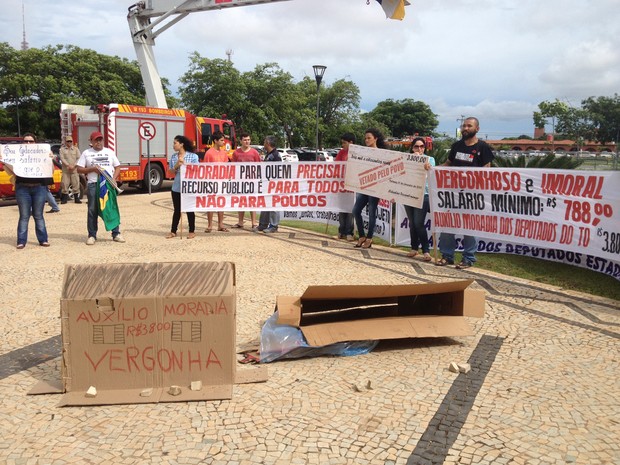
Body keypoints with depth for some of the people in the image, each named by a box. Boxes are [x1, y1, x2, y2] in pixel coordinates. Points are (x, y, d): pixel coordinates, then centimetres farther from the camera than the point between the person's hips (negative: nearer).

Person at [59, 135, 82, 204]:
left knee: (76, 183, 0)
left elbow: (78, 158, 3)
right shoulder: (62, 149, 7)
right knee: (65, 184, -3)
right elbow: (62, 158, -3)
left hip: (74, 169, 1)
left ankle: (76, 198, 5)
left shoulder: (76, 149, 10)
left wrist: (73, 166, -10)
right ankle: (64, 198, 3)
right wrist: (68, 165, -15)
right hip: (65, 170, -1)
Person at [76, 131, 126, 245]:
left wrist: (114, 179, -3)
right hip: (93, 185, -1)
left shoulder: (109, 152, 15)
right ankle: (92, 236, 5)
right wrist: (92, 168, -10)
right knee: (93, 210, 0)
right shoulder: (86, 153, 9)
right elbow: (79, 169, 5)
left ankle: (116, 234, 7)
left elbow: (117, 167, 14)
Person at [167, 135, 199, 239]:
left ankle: (192, 231, 14)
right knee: (177, 210, 10)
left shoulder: (193, 156, -5)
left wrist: (184, 164, -14)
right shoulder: (173, 157, 8)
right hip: (176, 187, 4)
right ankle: (173, 231, 18)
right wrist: (176, 166, -11)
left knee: (189, 210, 5)